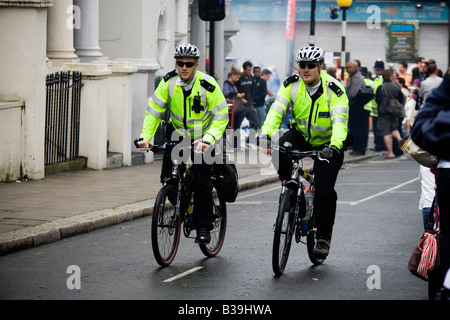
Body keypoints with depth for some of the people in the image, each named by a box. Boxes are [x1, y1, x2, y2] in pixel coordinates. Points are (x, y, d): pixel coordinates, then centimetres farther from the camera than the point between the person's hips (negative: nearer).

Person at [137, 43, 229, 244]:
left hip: (202, 138, -3)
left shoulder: (208, 85, -22)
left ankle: (203, 227, 0)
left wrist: (207, 139, -34)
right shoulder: (169, 82, -12)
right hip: (178, 133, 3)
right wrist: (145, 136, -19)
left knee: (202, 182, -12)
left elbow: (221, 116, -20)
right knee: (168, 178, -9)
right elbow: (154, 110, -6)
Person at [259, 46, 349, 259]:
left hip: (327, 142, -3)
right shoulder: (292, 84, -13)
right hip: (301, 135, 3)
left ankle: (324, 238, 2)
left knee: (324, 190, -14)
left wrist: (335, 146, -52)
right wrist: (265, 134, -41)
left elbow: (340, 121, -33)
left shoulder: (334, 89, -22)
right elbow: (276, 111, -23)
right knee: (279, 147, -32)